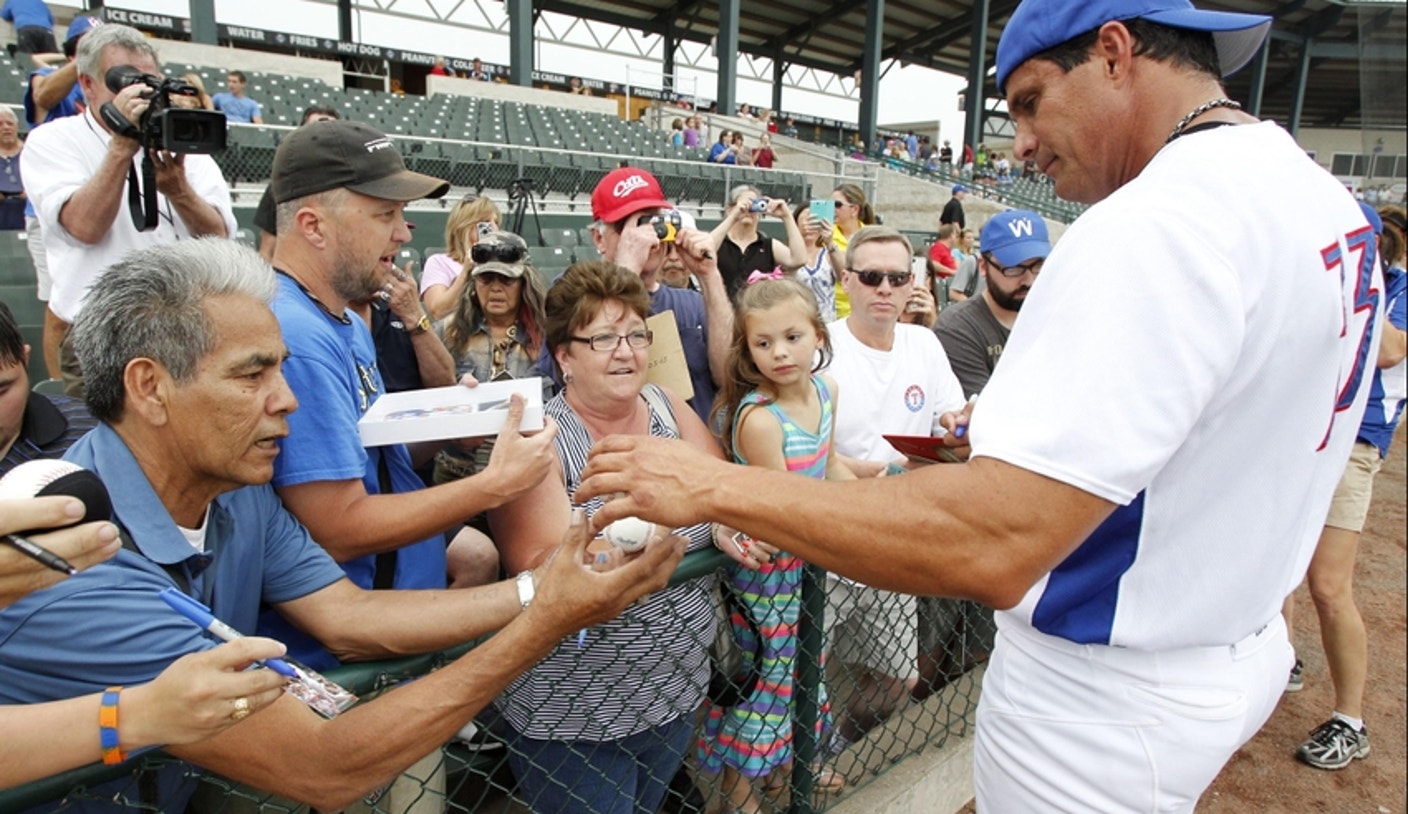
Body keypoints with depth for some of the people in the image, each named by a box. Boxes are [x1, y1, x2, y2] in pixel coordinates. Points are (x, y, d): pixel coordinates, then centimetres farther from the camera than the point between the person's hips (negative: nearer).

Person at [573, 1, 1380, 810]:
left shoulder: (1158, 218, -27)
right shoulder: (1326, 199, 4)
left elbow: (990, 546, -35)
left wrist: (716, 484, -29)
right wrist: (1037, 434, 10)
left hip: (1103, 704, -9)